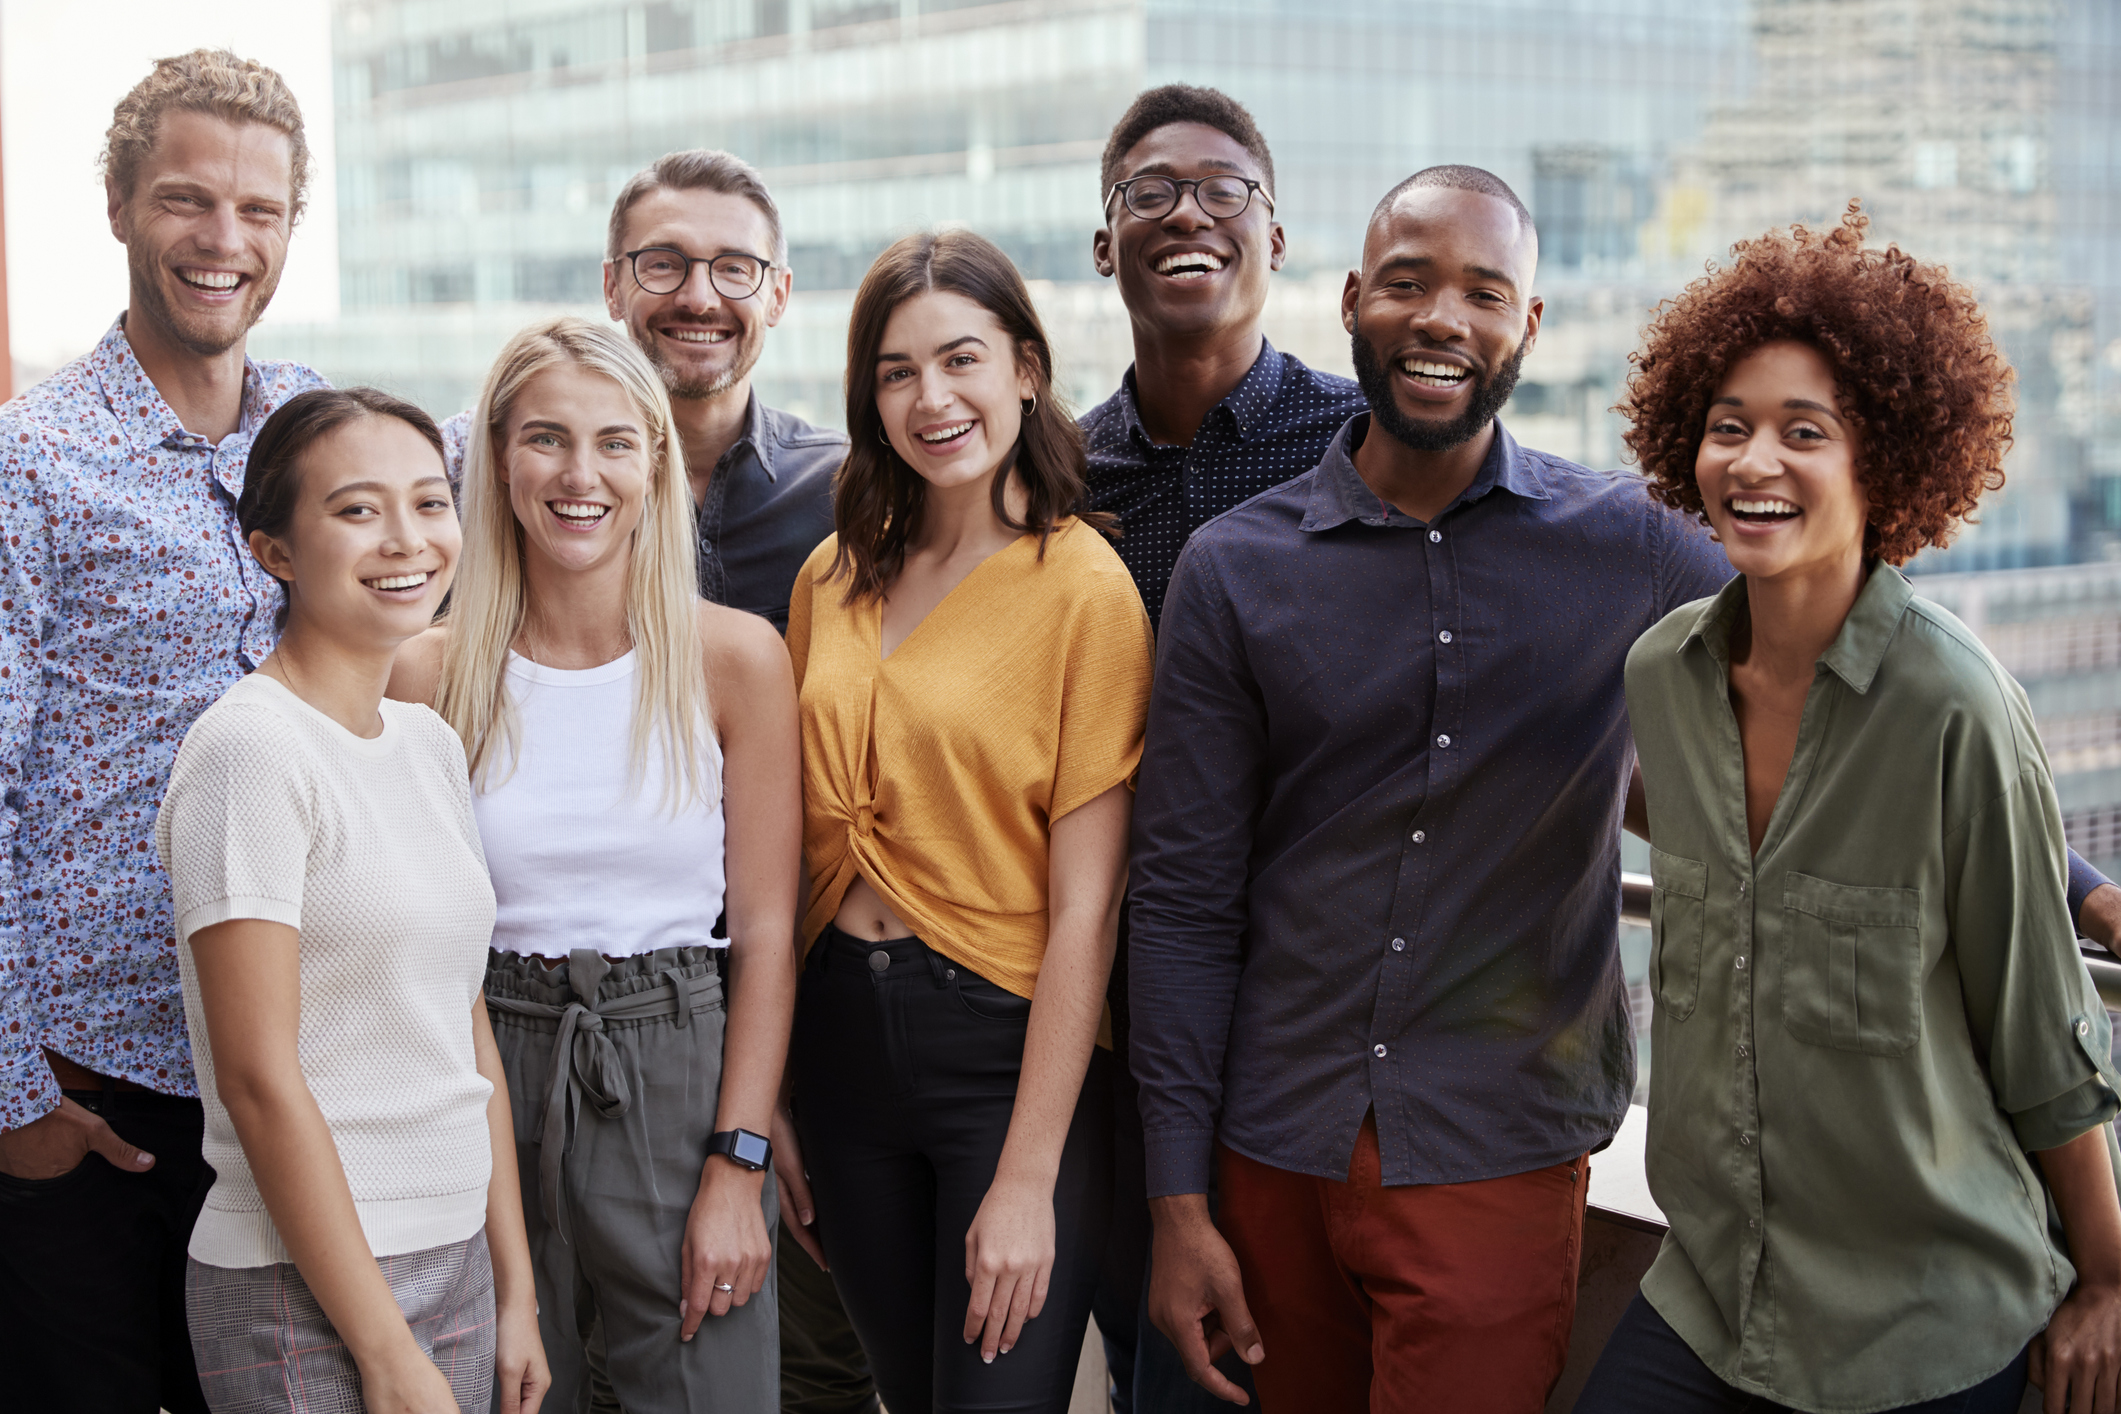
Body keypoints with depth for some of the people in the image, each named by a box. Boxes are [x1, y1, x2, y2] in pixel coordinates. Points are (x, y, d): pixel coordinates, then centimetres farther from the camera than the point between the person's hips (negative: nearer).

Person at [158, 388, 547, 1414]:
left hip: (455, 1265, 7)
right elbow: (260, 1078, -16)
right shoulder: (250, 749, -14)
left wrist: (513, 1289, 9)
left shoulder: (431, 742, 9)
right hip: (302, 1292, -7)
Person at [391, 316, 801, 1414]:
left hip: (682, 1071, 0)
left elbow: (765, 931, -1)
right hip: (490, 1076, 1)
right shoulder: (430, 675, -1)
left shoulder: (735, 658, -3)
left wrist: (738, 1167, -6)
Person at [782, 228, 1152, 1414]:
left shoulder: (1084, 585, -11)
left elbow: (1085, 908, -13)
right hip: (846, 1036, 5)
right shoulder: (834, 579, 6)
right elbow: (806, 847, 10)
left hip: (1012, 1048, -5)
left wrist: (1029, 1179, -16)